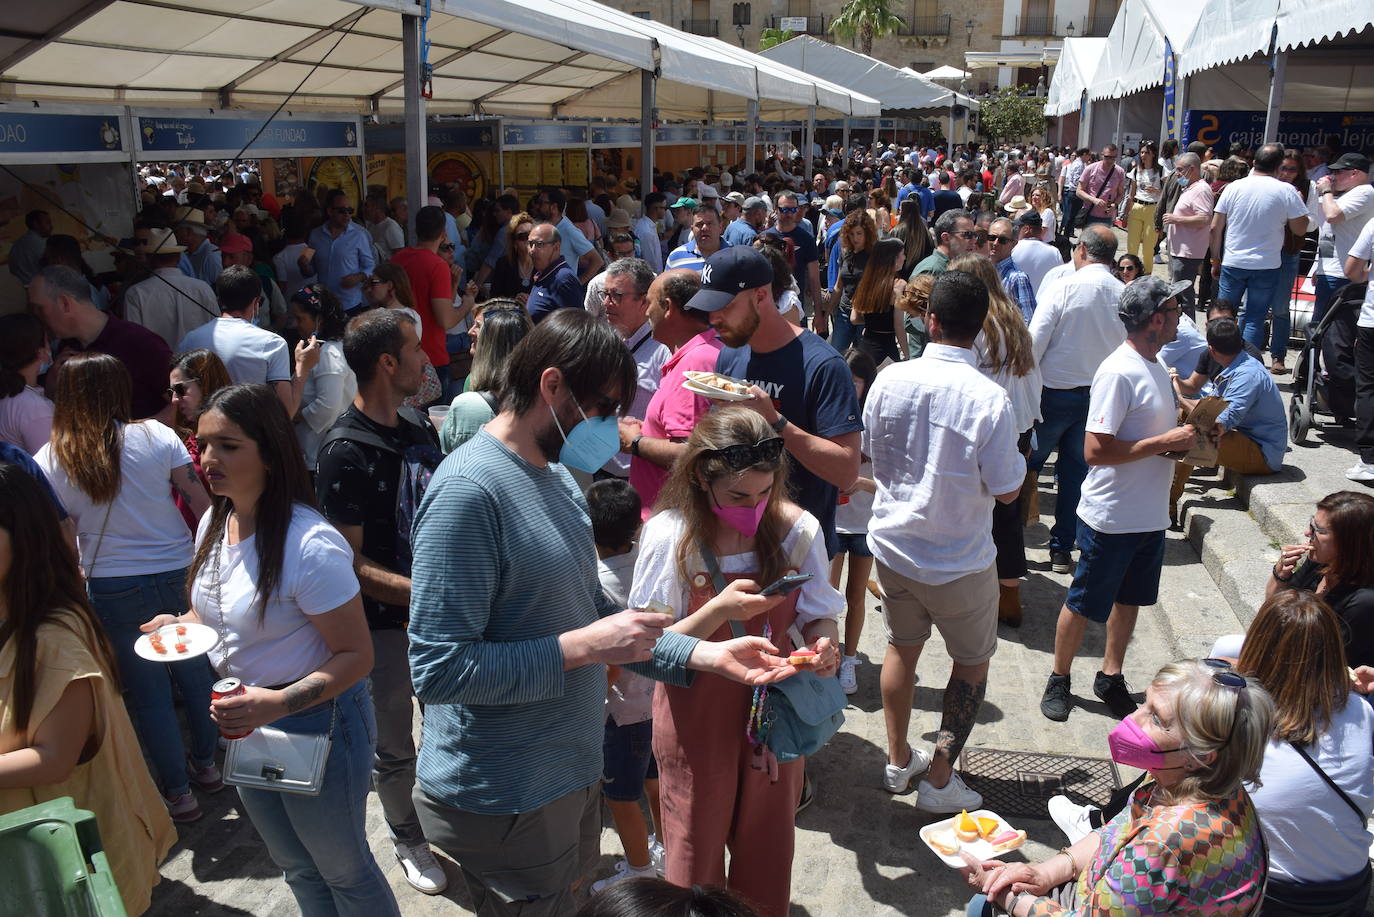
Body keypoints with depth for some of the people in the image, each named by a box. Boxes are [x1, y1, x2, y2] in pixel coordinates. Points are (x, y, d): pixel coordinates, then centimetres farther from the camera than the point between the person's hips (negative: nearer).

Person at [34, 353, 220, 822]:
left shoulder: (50, 461, -6)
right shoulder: (155, 436, -7)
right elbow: (201, 502, -6)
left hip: (113, 588, -1)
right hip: (178, 573, 1)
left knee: (147, 689, 12)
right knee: (194, 670, 19)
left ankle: (177, 791, 23)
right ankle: (206, 763, 36)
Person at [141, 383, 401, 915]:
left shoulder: (310, 545, -28)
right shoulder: (214, 522, -2)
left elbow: (356, 655, -24)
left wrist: (281, 702, -35)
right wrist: (180, 625, -5)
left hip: (314, 722, -8)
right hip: (244, 719, 8)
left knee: (342, 870, 14)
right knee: (296, 868, 26)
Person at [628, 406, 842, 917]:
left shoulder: (797, 529, -11)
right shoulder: (669, 535, -18)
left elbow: (818, 616, 2)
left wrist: (824, 645, -21)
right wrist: (718, 611, -29)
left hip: (774, 716, 2)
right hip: (698, 722, -2)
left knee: (767, 856, 20)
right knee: (696, 858, 18)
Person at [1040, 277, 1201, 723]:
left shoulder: (1155, 364, 8)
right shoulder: (1118, 372, -22)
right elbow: (1095, 450, -27)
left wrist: (1189, 431, 2)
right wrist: (1165, 441, -23)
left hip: (1150, 514, 9)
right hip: (1110, 517, -9)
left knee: (1129, 599, 20)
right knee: (1084, 603, 7)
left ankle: (1111, 677, 37)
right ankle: (1058, 679, 26)